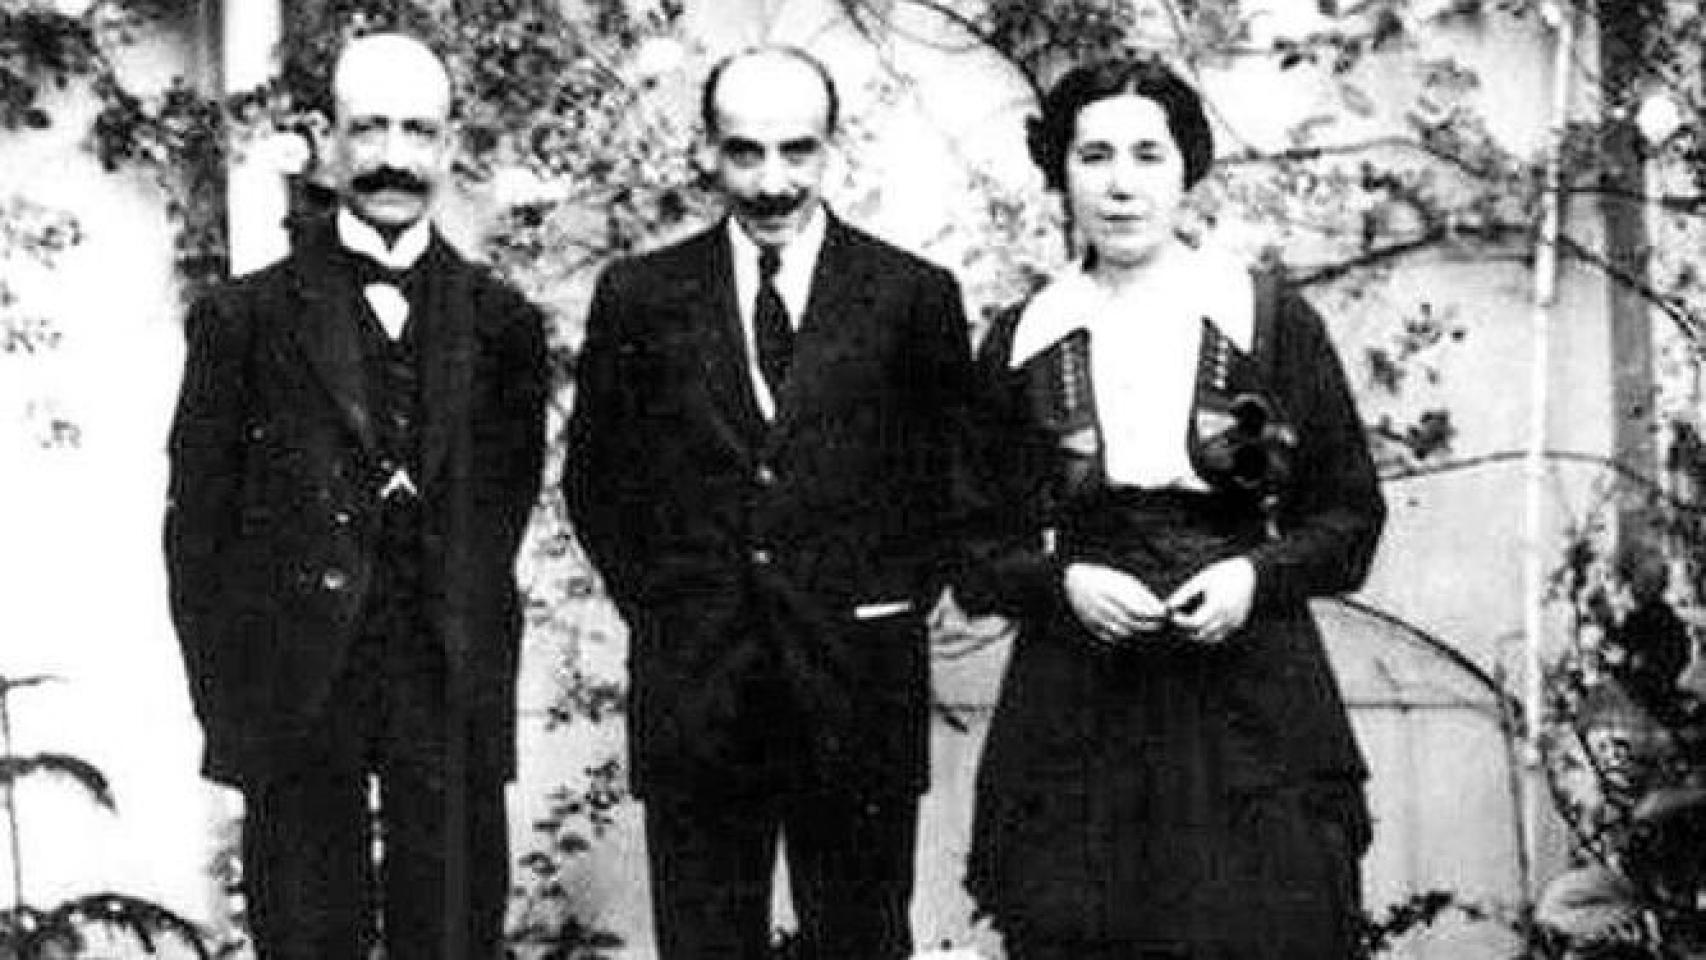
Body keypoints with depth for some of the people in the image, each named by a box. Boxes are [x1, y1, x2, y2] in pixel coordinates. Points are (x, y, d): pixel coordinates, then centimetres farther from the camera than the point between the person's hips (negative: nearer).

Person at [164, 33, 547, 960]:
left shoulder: (500, 325, 7)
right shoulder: (245, 319, 1)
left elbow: (507, 501, 11)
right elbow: (197, 525, 2)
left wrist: (465, 628, 4)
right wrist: (226, 698, -1)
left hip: (455, 701, 2)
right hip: (293, 703, -1)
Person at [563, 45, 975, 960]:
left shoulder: (912, 296, 1)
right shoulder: (640, 296, 4)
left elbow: (953, 476, 8)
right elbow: (595, 478, 12)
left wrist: (900, 601, 1)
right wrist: (653, 599, 4)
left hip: (859, 686, -1)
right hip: (690, 687, 1)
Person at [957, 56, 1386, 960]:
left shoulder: (1269, 319, 2)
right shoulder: (1018, 344, 5)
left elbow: (1350, 513, 6)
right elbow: (978, 552, 9)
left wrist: (1259, 574, -12)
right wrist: (1063, 582, -10)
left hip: (1251, 693, -1)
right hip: (1074, 711, 1)